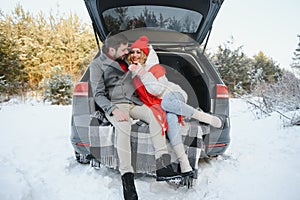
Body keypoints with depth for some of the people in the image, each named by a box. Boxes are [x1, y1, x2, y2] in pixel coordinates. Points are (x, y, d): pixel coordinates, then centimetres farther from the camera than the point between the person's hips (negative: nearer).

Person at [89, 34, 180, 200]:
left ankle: (162, 167, -27)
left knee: (155, 116, -24)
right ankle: (127, 178, -32)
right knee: (123, 126, -38)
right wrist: (114, 110, -23)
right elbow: (98, 94, -7)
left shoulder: (125, 60, 19)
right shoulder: (97, 65, 2)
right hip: (114, 105, -5)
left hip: (133, 102, 6)